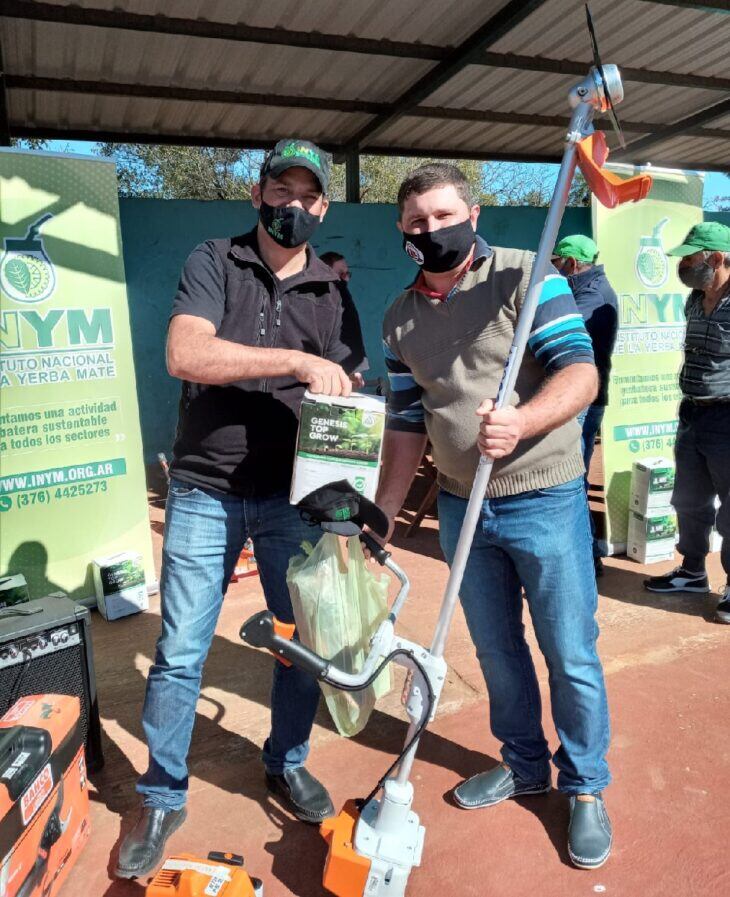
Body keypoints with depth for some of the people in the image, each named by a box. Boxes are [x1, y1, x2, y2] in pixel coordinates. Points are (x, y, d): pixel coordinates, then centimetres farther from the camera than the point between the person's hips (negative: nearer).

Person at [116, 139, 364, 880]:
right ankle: (162, 799, 25)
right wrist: (297, 360, -24)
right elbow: (185, 355, -18)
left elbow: (330, 395, 9)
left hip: (290, 496, 3)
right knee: (180, 653, 4)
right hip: (204, 493, -3)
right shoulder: (213, 263, -1)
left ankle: (287, 766, 35)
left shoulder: (326, 293, 9)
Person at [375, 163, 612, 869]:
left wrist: (520, 424, -37)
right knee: (496, 650, 18)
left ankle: (585, 787, 32)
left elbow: (580, 373, -17)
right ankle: (524, 765, 40)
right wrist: (381, 517, 8)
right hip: (460, 507, 5)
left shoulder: (525, 277, -8)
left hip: (544, 500, -4)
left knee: (571, 657, 8)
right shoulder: (400, 319, 6)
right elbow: (407, 423, 9)